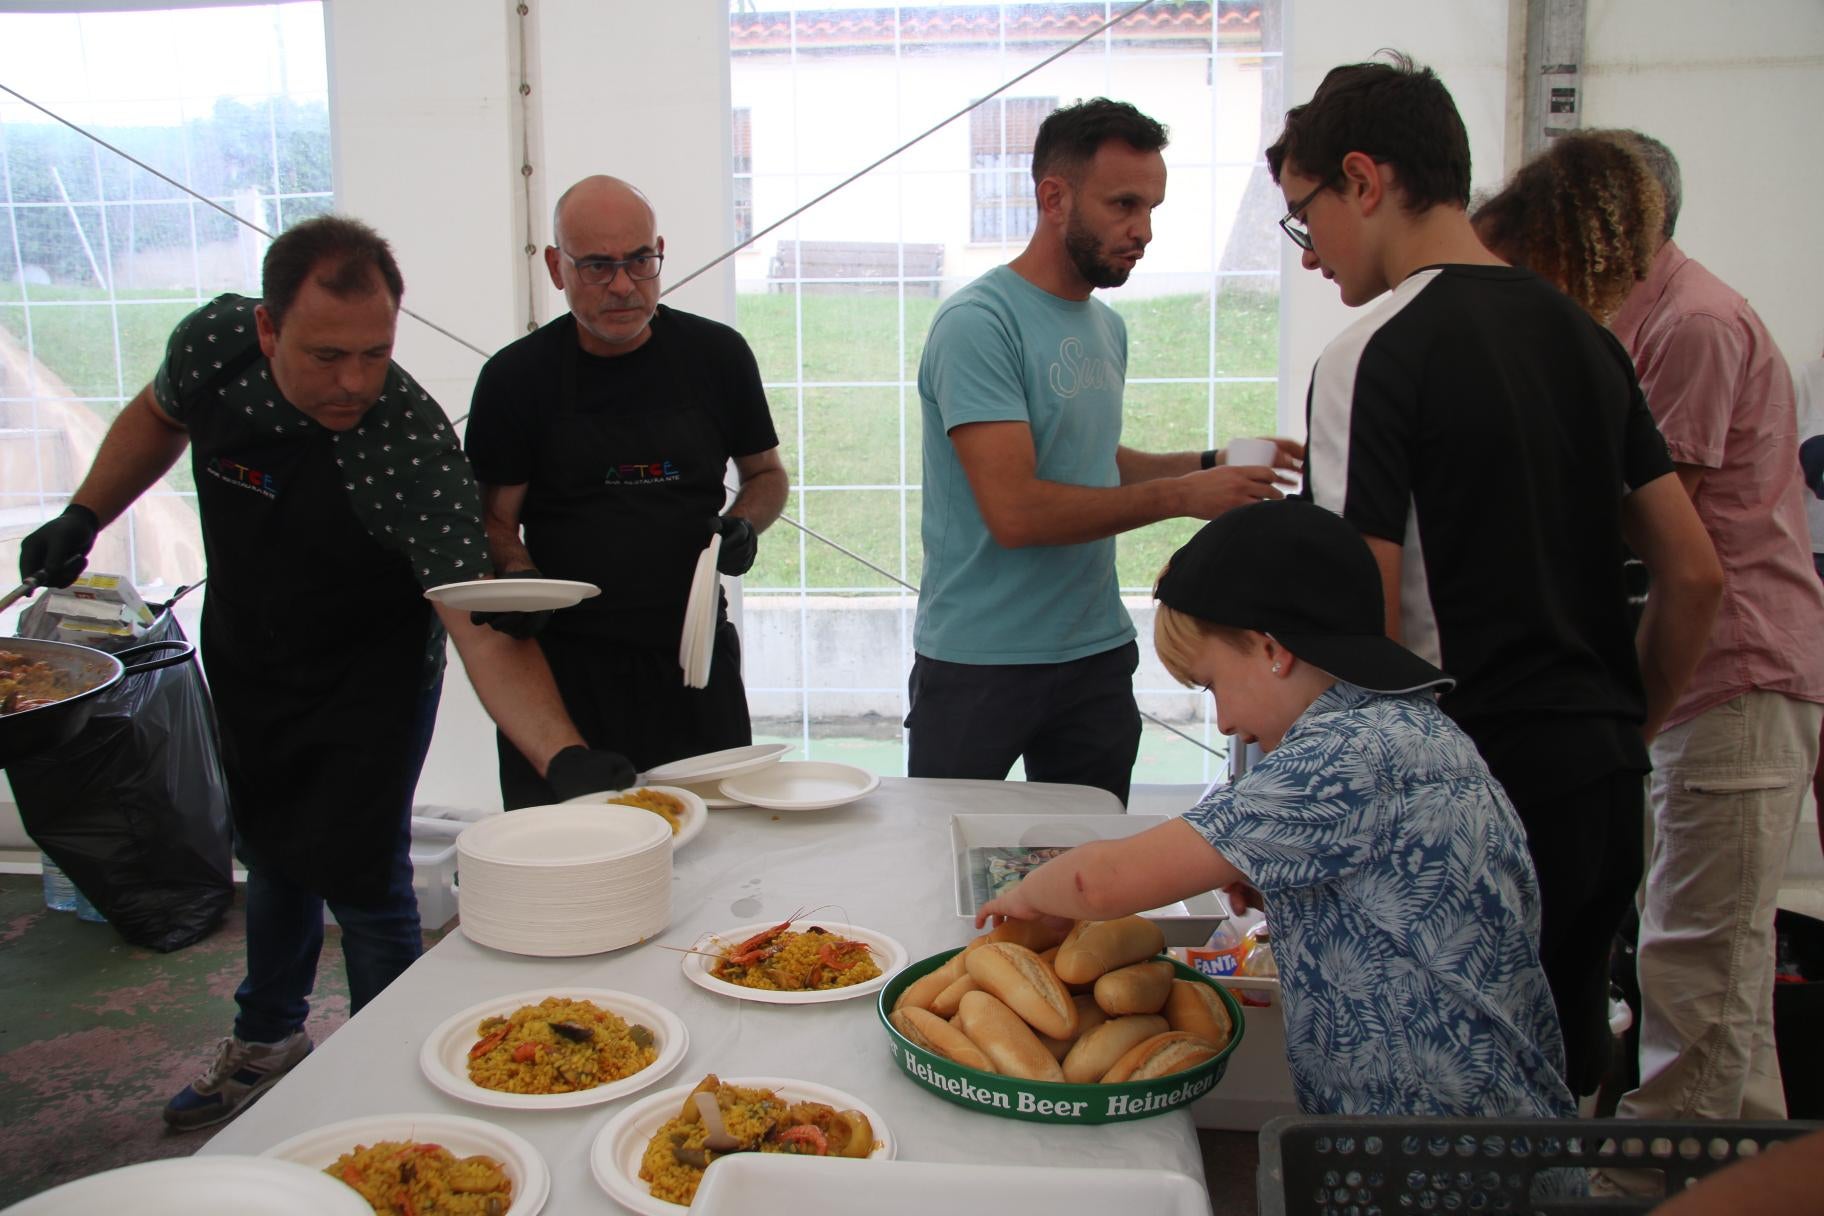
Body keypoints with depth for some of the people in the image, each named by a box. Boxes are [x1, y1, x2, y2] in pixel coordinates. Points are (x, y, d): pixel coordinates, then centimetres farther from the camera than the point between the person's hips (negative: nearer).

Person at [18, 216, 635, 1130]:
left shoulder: (412, 447, -35)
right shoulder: (214, 341, -20)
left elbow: (486, 632, -43)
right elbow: (160, 414, 7)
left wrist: (567, 756, -56)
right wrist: (82, 518, 2)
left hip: (367, 678, -5)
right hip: (243, 657, 5)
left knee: (359, 876, -1)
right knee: (273, 853, 22)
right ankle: (267, 1039, 46)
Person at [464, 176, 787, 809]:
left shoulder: (717, 354, 4)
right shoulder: (516, 377, 0)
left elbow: (766, 474, 16)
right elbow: (496, 518, 3)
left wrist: (744, 524, -5)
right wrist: (519, 579, -17)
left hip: (694, 658, 2)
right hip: (563, 664, -1)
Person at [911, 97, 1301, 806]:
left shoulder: (1106, 328, 11)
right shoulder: (978, 323, -16)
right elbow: (1015, 511, -24)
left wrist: (1208, 464, 5)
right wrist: (1180, 496, -18)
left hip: (1097, 653, 7)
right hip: (978, 663, -7)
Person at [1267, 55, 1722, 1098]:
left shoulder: (1376, 357, -13)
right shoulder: (1582, 334, 10)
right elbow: (1694, 573, 12)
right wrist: (1625, 732, 21)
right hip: (1604, 785, 8)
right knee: (1556, 1095, 21)